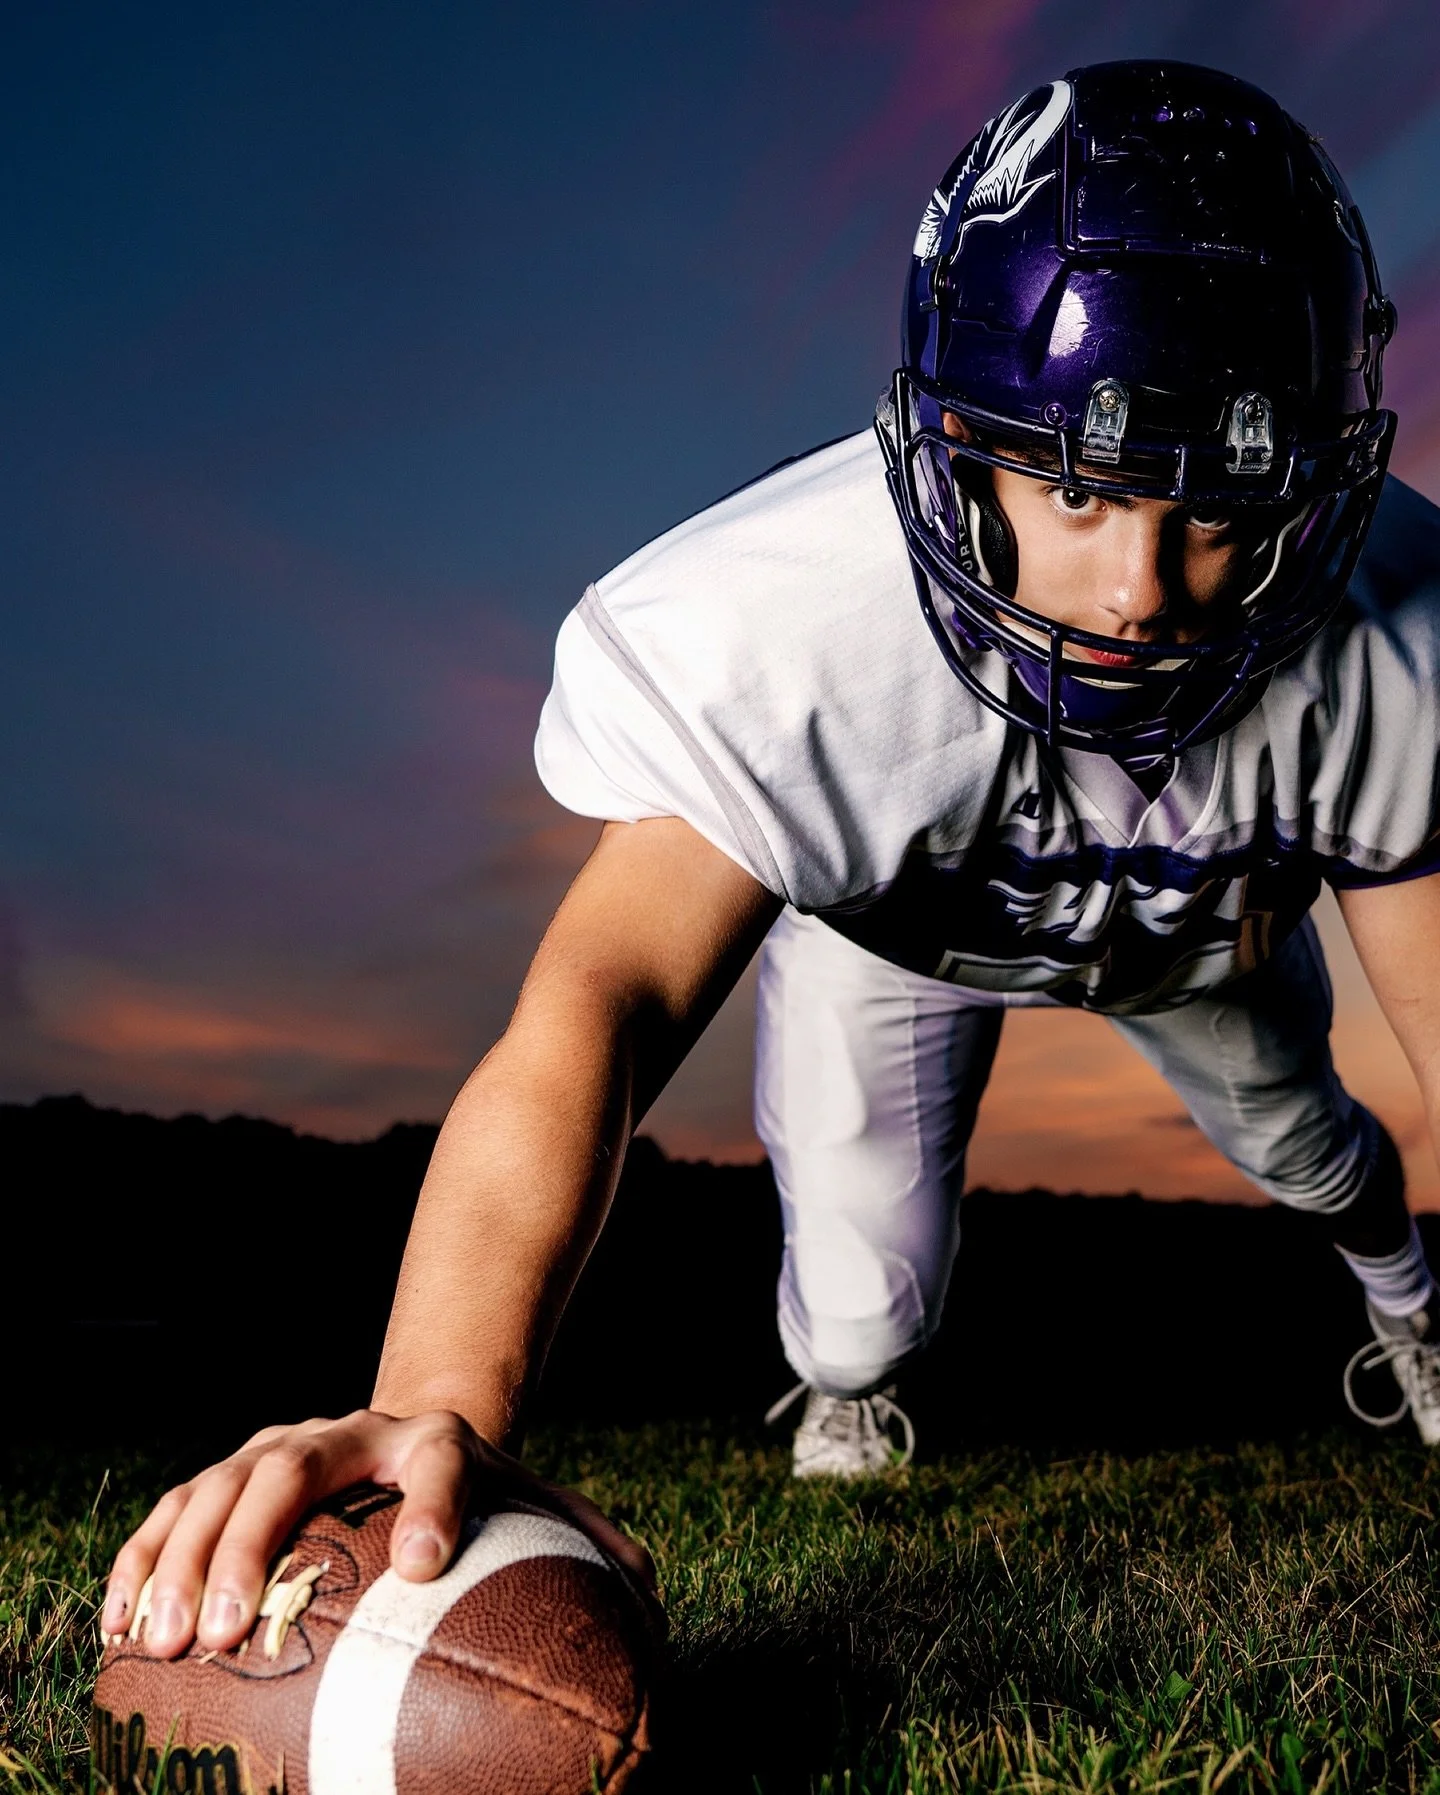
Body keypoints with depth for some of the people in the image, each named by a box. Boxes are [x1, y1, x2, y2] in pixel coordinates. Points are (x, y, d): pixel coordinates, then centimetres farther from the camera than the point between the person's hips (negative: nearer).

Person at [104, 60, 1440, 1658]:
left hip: (1203, 913, 3)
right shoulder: (792, 630, -49)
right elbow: (604, 998, -62)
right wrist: (440, 1407, -77)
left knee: (1295, 1129, 24)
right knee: (861, 1316, -7)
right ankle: (842, 1404, 37)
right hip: (891, 912, -2)